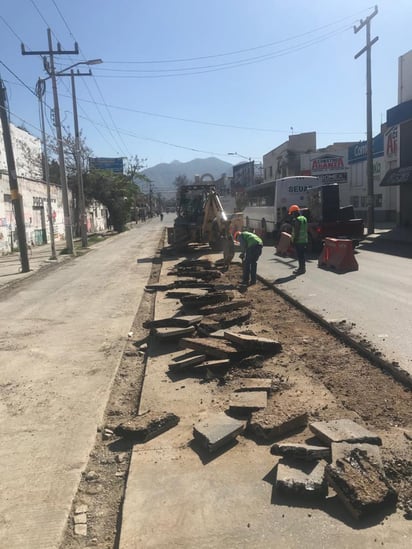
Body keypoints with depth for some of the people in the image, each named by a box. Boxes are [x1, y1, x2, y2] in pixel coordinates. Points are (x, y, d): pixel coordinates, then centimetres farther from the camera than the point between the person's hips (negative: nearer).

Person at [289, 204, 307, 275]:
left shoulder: (296, 220, -15)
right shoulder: (304, 218, 14)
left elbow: (296, 231, -19)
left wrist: (294, 240, -15)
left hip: (298, 241, -9)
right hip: (304, 240, 9)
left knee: (300, 255, -4)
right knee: (302, 255, 16)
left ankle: (301, 268, 0)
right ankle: (302, 268, 24)